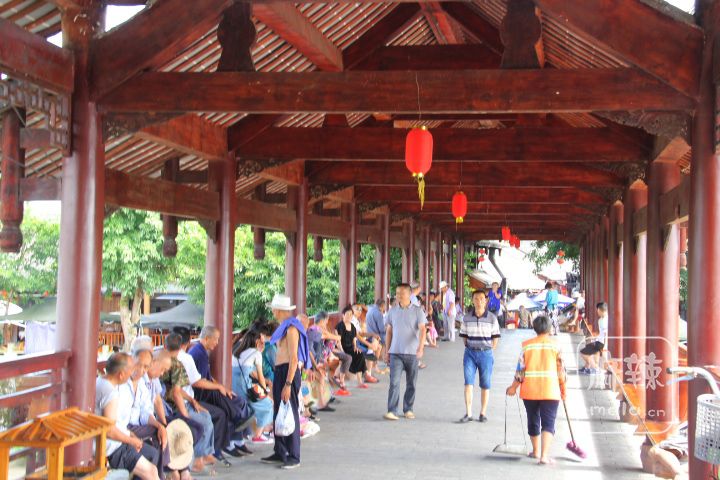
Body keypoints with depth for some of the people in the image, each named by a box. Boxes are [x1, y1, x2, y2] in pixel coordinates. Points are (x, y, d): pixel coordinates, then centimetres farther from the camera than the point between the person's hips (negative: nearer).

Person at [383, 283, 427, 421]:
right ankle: (392, 411, -11)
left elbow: (422, 330, -12)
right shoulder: (392, 311, 7)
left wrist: (421, 347, -28)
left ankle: (408, 409, 22)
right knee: (394, 382, -9)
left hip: (412, 353, -1)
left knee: (411, 383, 9)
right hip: (395, 352, 1)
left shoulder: (417, 311, -2)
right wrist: (387, 351, 10)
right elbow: (389, 332, 13)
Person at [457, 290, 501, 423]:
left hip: (486, 353, -1)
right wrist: (469, 348, 5)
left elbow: (496, 337, 2)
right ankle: (468, 413, -6)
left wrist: (489, 351, 0)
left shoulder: (492, 318, -4)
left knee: (485, 385, 6)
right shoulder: (467, 318, 1)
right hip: (470, 353, 1)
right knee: (468, 382, -7)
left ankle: (483, 413, 16)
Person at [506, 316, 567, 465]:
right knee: (548, 423, -1)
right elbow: (561, 370, 2)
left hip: (530, 390, 2)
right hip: (550, 391, -2)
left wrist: (514, 387, 10)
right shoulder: (555, 345, 0)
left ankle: (536, 451, 33)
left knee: (533, 421, 17)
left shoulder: (526, 345, 2)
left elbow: (520, 369, -1)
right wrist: (563, 388, 14)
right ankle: (544, 455, -17)